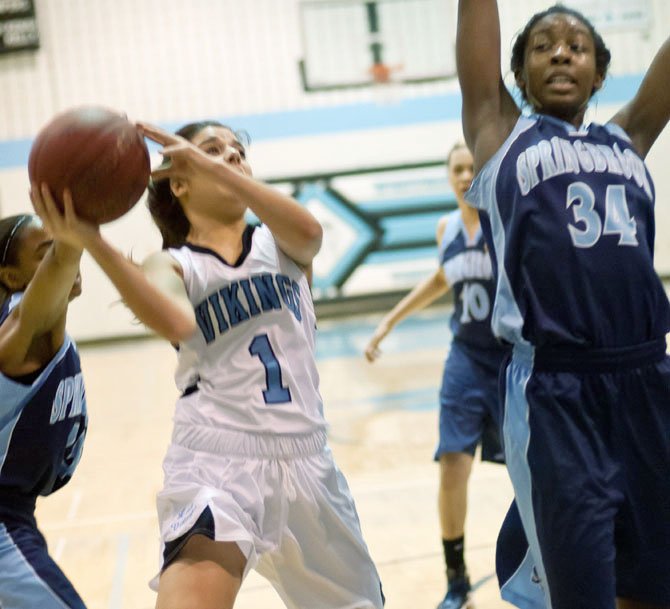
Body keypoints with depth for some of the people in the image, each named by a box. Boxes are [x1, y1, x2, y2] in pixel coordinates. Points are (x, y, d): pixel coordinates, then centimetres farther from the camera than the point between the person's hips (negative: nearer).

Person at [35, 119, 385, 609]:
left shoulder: (280, 243, 11)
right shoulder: (172, 265, 3)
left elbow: (309, 232, -15)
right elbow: (175, 323, -22)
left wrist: (212, 166, -22)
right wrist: (92, 242, -34)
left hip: (306, 458, 4)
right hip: (216, 458, -3)